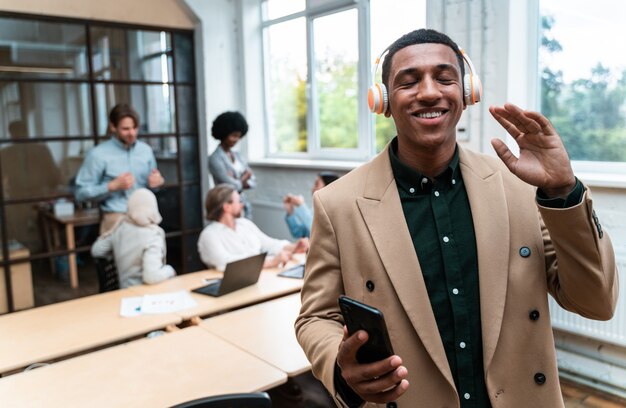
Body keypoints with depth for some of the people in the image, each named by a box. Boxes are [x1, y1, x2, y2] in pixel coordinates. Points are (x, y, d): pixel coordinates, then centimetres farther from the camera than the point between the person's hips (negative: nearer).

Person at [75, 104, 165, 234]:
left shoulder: (146, 150, 9)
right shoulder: (98, 154, -4)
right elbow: (81, 193, -4)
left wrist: (157, 181, -3)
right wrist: (113, 186, -15)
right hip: (116, 221, -4)